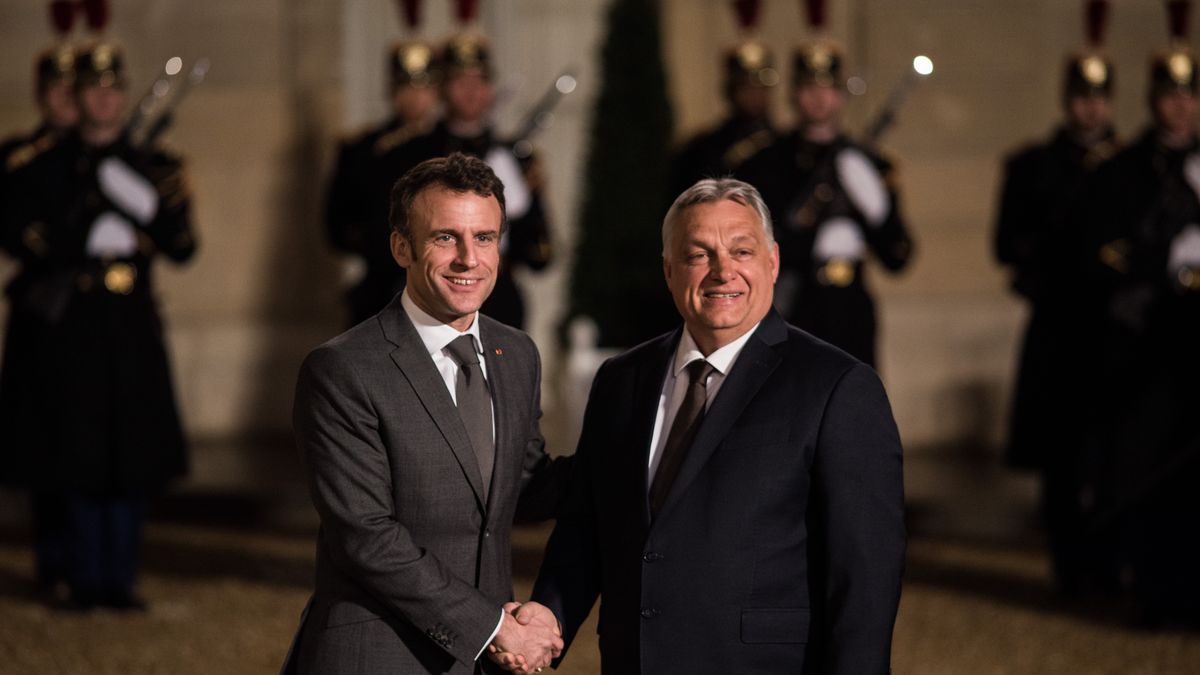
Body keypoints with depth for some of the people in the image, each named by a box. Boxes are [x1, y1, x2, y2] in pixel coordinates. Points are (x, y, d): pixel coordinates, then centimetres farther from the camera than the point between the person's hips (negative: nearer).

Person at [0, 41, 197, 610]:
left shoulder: (154, 167, 11)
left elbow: (182, 247, 6)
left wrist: (150, 210, -14)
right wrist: (88, 242, -15)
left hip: (131, 328, 2)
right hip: (65, 324, -2)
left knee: (133, 454, -2)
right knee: (77, 455, -2)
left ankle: (119, 578, 5)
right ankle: (85, 578, 7)